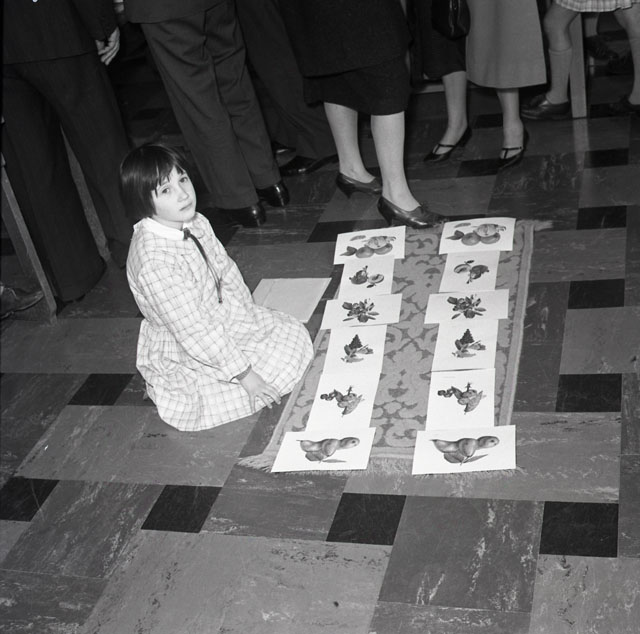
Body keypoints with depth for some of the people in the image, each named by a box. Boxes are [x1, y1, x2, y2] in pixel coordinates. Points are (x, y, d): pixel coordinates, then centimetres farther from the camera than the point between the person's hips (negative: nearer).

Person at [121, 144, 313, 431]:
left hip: (222, 315, 8)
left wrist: (250, 315, 2)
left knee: (294, 334, 9)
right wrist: (244, 374, -26)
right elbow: (195, 332, -32)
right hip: (186, 356, -8)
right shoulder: (154, 262, -36)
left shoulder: (195, 224, -9)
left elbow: (227, 272, 6)